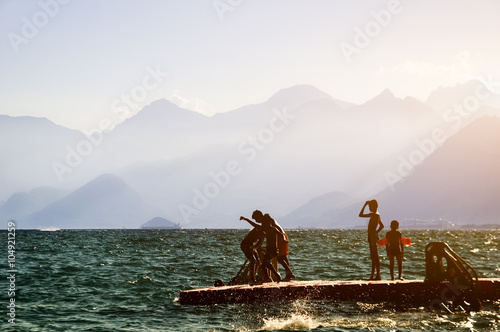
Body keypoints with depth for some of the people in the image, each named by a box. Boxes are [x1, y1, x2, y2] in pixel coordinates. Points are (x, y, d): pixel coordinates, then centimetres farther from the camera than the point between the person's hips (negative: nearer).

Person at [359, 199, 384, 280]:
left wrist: (365, 205, -10)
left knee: (375, 257, -8)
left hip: (373, 237, -10)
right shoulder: (377, 215, 16)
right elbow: (382, 226, 30)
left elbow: (361, 215, -16)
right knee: (373, 257, 13)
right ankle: (372, 275, 18)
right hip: (373, 236, 10)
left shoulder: (374, 214, -14)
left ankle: (378, 275, -8)